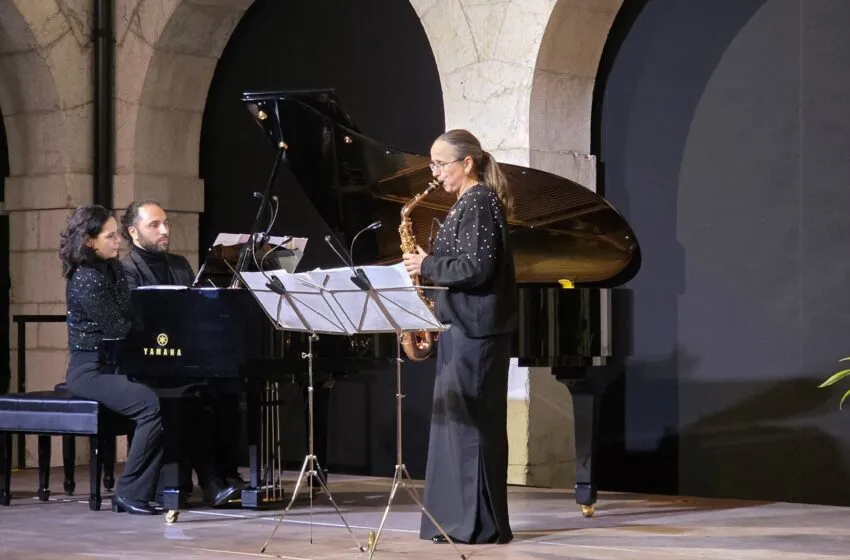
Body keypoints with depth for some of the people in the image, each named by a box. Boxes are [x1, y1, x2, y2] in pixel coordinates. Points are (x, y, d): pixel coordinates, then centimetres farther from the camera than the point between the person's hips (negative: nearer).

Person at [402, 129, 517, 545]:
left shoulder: (478, 204, -13)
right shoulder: (470, 204, 18)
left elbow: (478, 267, -22)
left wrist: (428, 267, -13)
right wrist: (431, 267, 9)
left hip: (474, 329, -11)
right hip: (465, 325, 11)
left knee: (470, 423, -8)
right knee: (458, 421, 10)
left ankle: (480, 525, -4)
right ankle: (460, 519, 14)